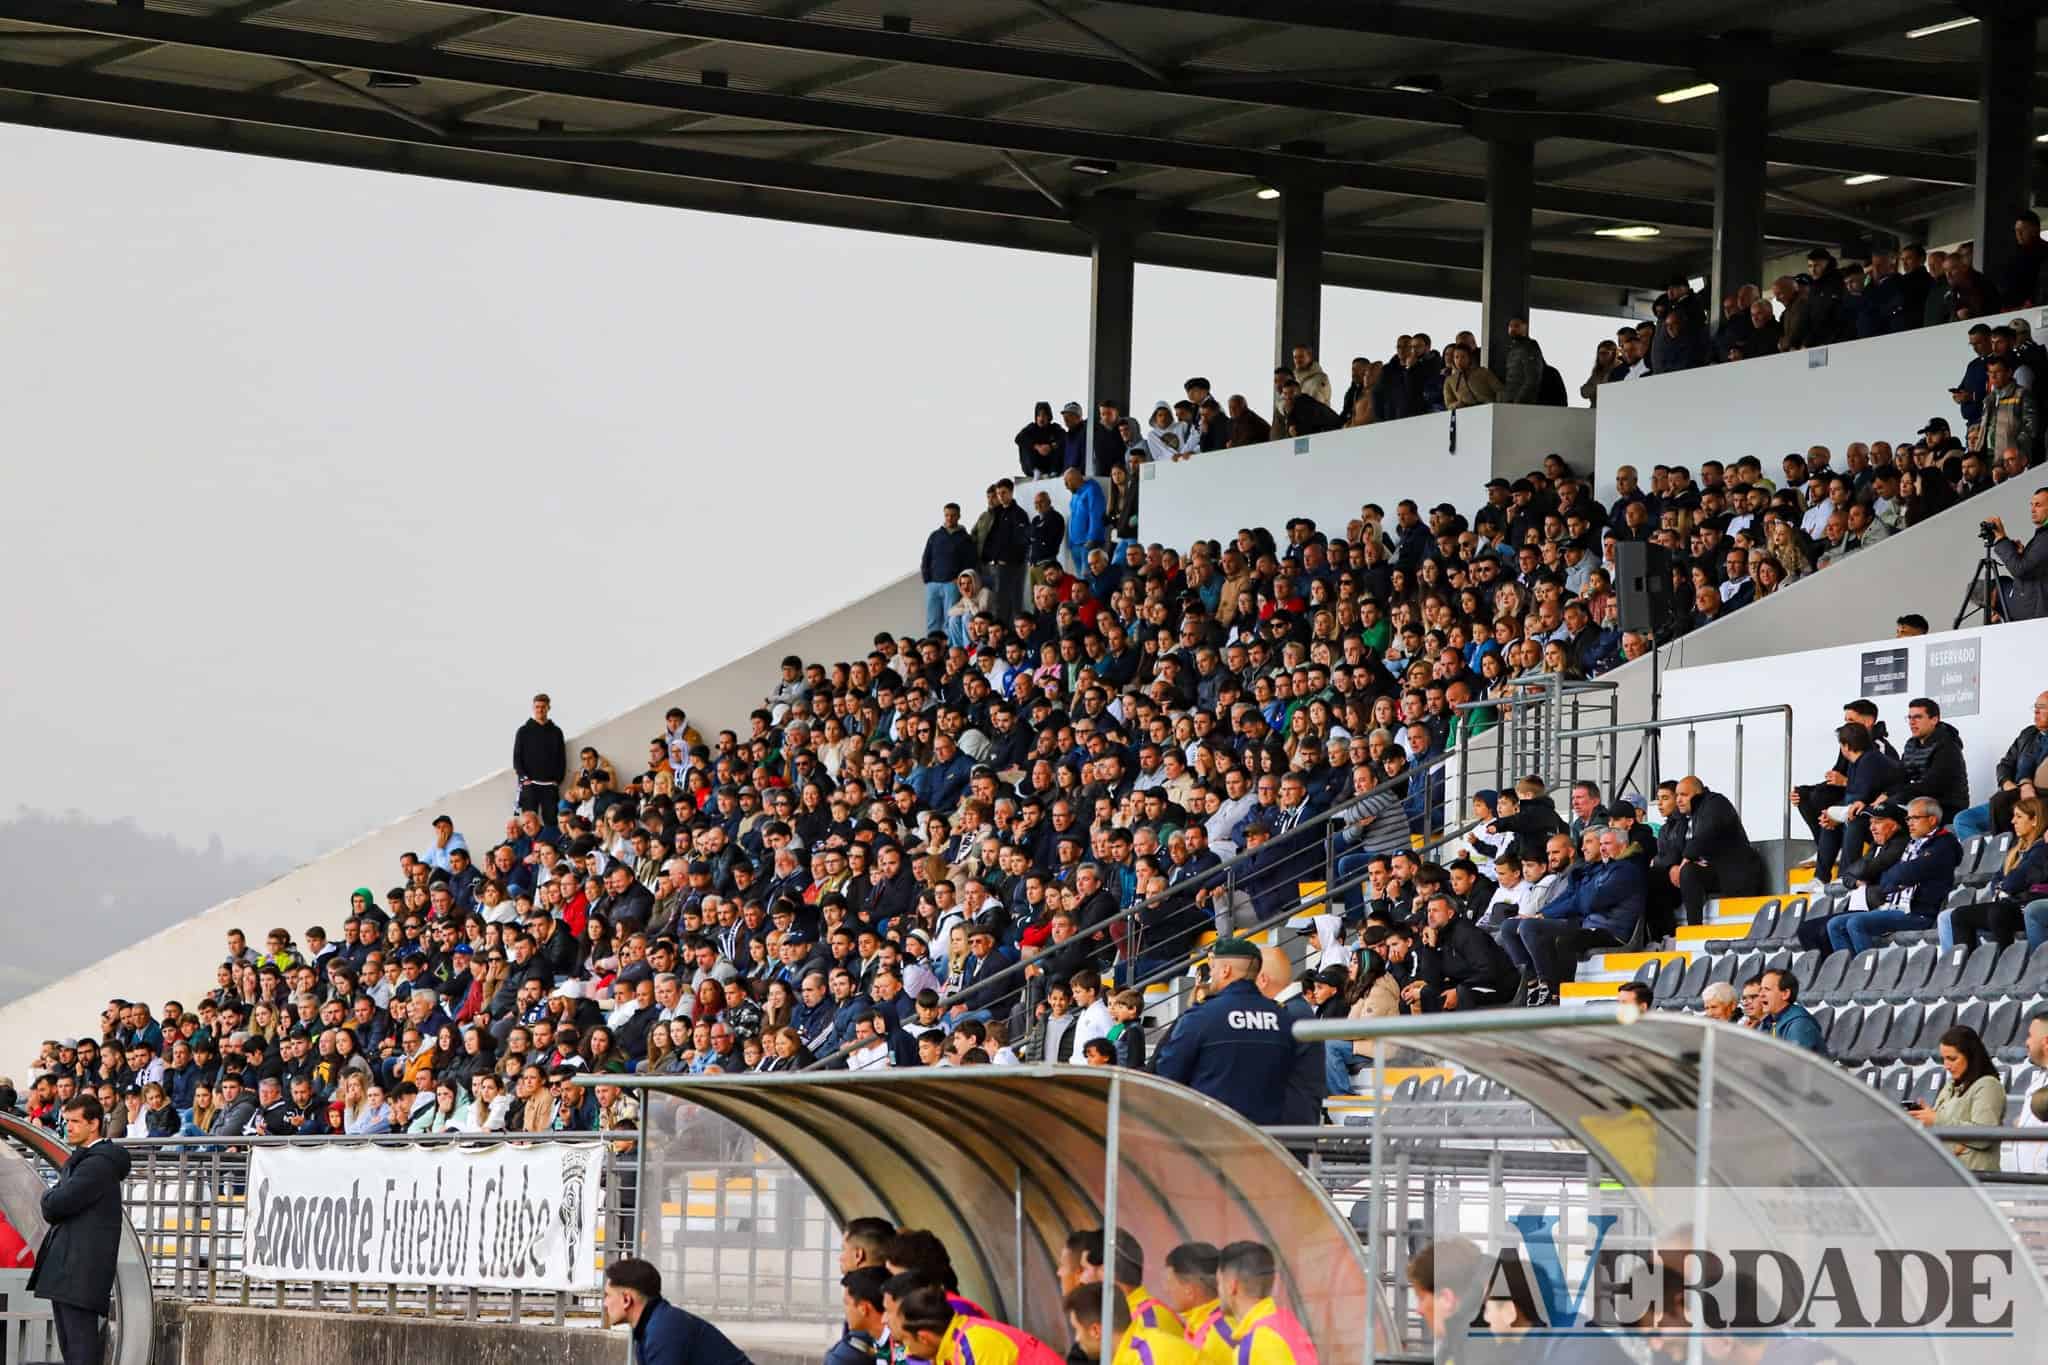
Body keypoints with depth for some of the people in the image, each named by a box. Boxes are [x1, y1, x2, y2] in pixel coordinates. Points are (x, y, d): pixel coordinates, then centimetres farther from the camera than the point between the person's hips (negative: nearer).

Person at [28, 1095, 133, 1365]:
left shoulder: (98, 1164, -15)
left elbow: (54, 1207, -19)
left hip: (81, 1269, -11)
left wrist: (49, 1195, 2)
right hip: (64, 1270, 11)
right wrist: (54, 1198, 0)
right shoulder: (79, 1160, 20)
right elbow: (52, 1212, 22)